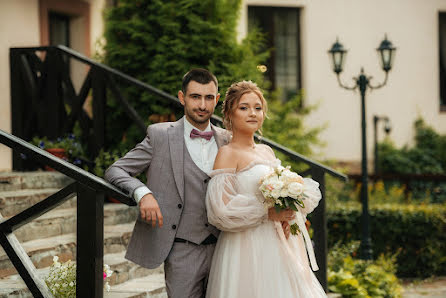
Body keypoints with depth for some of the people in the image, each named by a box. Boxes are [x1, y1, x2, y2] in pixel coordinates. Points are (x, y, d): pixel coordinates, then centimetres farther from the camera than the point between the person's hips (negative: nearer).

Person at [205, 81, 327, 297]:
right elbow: (221, 210, -17)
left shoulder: (267, 151, 14)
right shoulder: (227, 153, -8)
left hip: (281, 246, 7)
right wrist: (267, 213, -16)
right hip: (248, 249, -7)